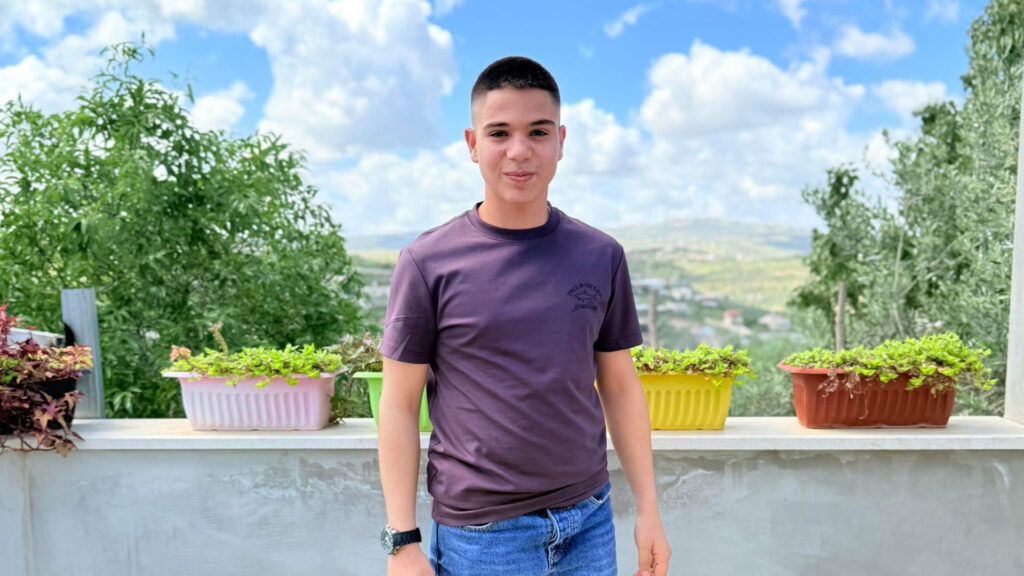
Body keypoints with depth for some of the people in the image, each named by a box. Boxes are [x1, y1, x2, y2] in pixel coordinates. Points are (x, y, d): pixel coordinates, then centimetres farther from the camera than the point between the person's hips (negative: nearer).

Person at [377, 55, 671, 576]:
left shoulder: (602, 257, 0)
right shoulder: (429, 263, -9)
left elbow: (620, 386, 6)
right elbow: (399, 405, -5)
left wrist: (648, 510, 5)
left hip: (590, 520, 3)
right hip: (481, 533, -3)